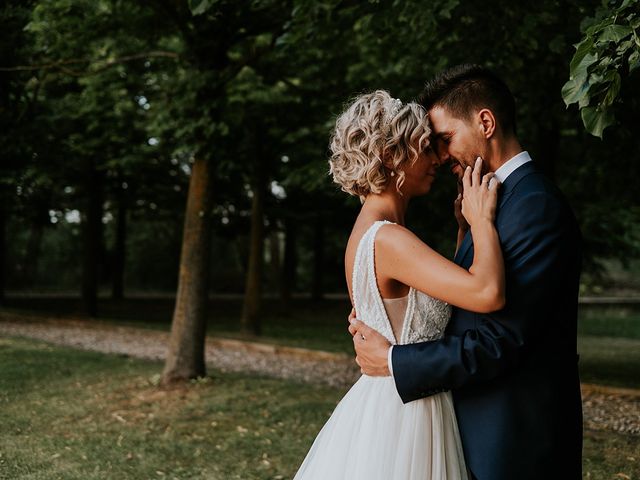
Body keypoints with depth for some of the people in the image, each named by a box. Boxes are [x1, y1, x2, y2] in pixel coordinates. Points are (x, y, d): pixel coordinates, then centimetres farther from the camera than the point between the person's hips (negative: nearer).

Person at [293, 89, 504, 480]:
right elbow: (488, 293, -31)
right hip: (401, 414, -10)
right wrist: (482, 220, -17)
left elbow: (456, 287, 17)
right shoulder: (386, 239, -21)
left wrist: (467, 225, 13)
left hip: (385, 401, 10)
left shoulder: (372, 231, 9)